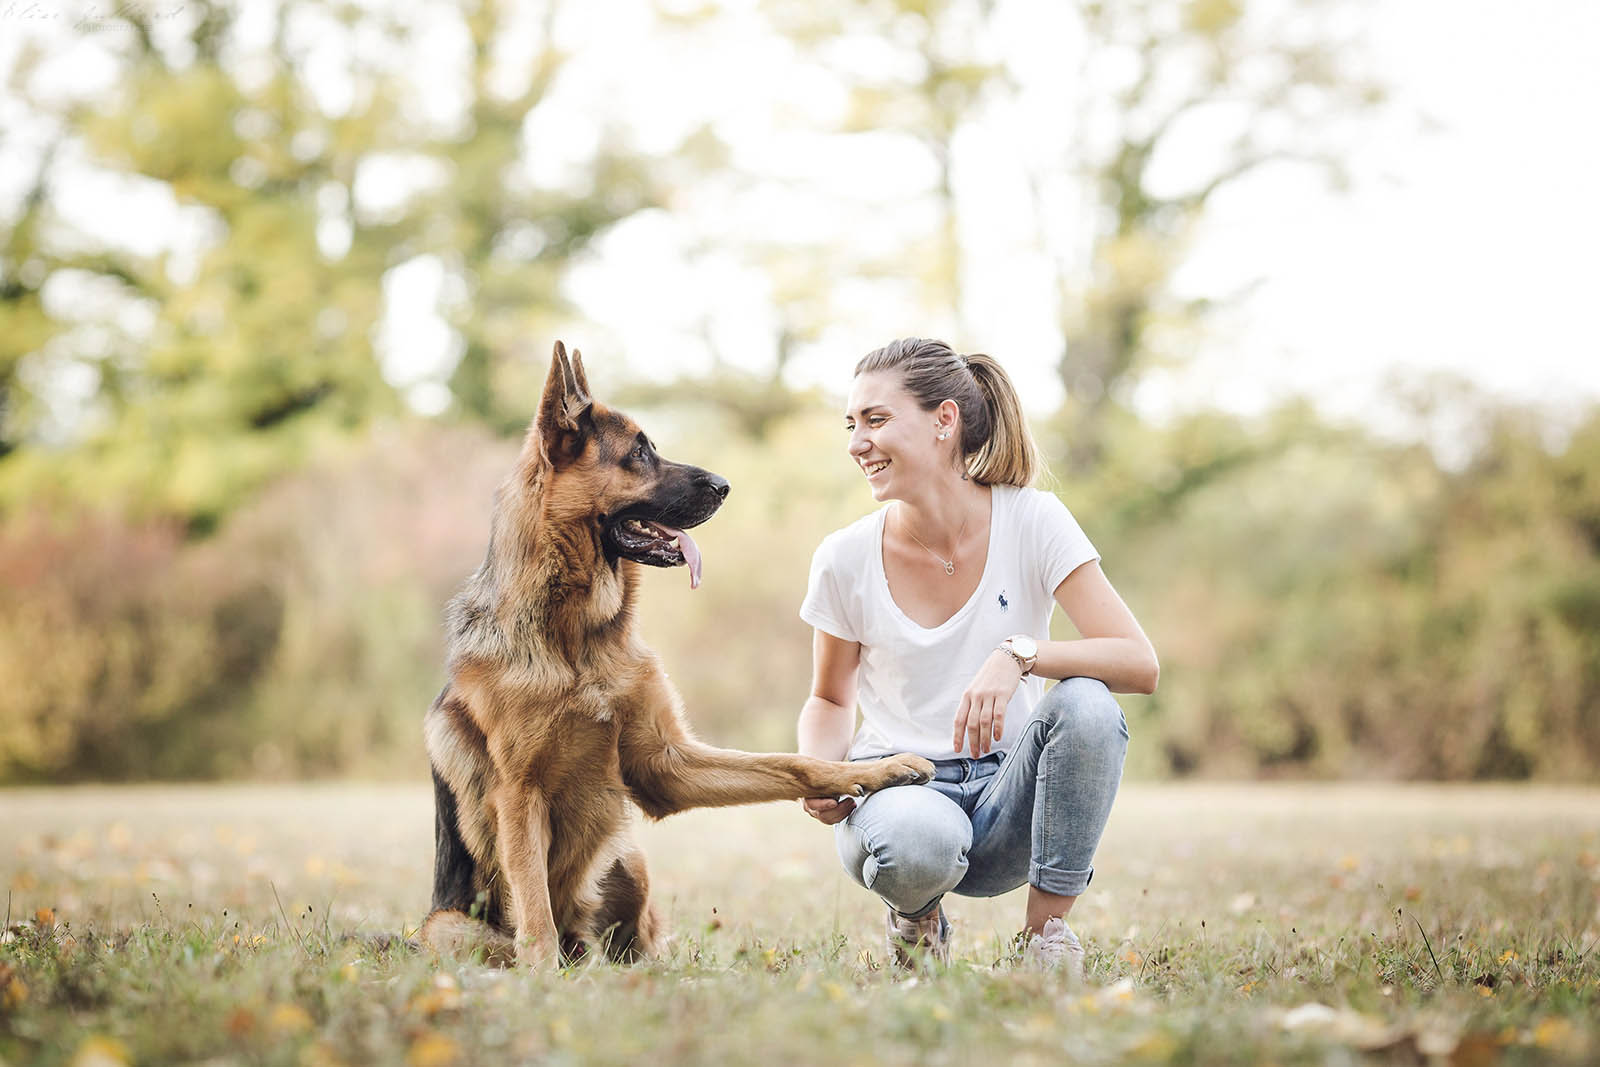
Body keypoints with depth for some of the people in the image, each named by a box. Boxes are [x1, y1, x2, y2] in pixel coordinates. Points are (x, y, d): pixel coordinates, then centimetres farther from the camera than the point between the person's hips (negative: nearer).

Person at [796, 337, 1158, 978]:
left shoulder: (1033, 523, -9)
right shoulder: (845, 560, -5)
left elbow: (1141, 665, -16)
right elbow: (830, 699, 11)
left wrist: (1021, 654, -32)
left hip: (1007, 788, 1)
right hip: (898, 787, -1)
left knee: (1087, 704, -31)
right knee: (917, 841, -38)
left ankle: (1047, 926, -11)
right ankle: (916, 915, 1)